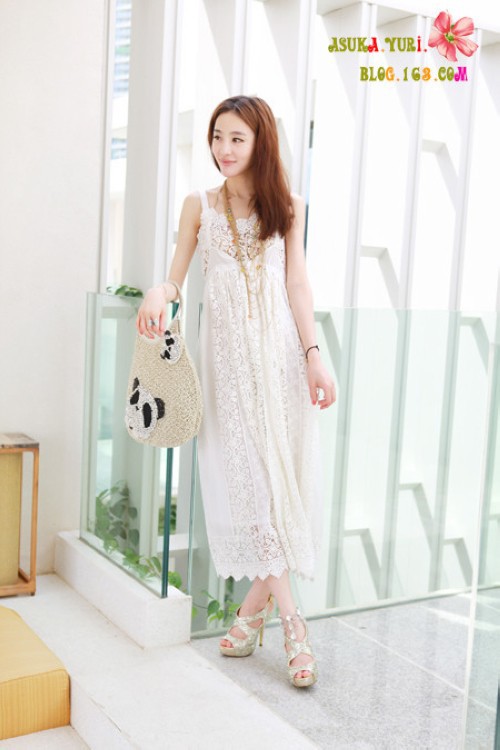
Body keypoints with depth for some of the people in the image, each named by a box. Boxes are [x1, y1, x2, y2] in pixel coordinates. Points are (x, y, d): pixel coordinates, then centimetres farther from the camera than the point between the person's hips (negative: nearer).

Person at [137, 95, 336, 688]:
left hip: (278, 345, 0)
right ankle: (287, 615, -2)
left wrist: (314, 357, -4)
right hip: (226, 347, 0)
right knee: (244, 468, -6)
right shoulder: (199, 206, 10)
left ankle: (258, 597, 12)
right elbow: (176, 277, 8)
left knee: (278, 464, -3)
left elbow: (297, 285, 5)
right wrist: (158, 294, -16)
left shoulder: (286, 207, 8)